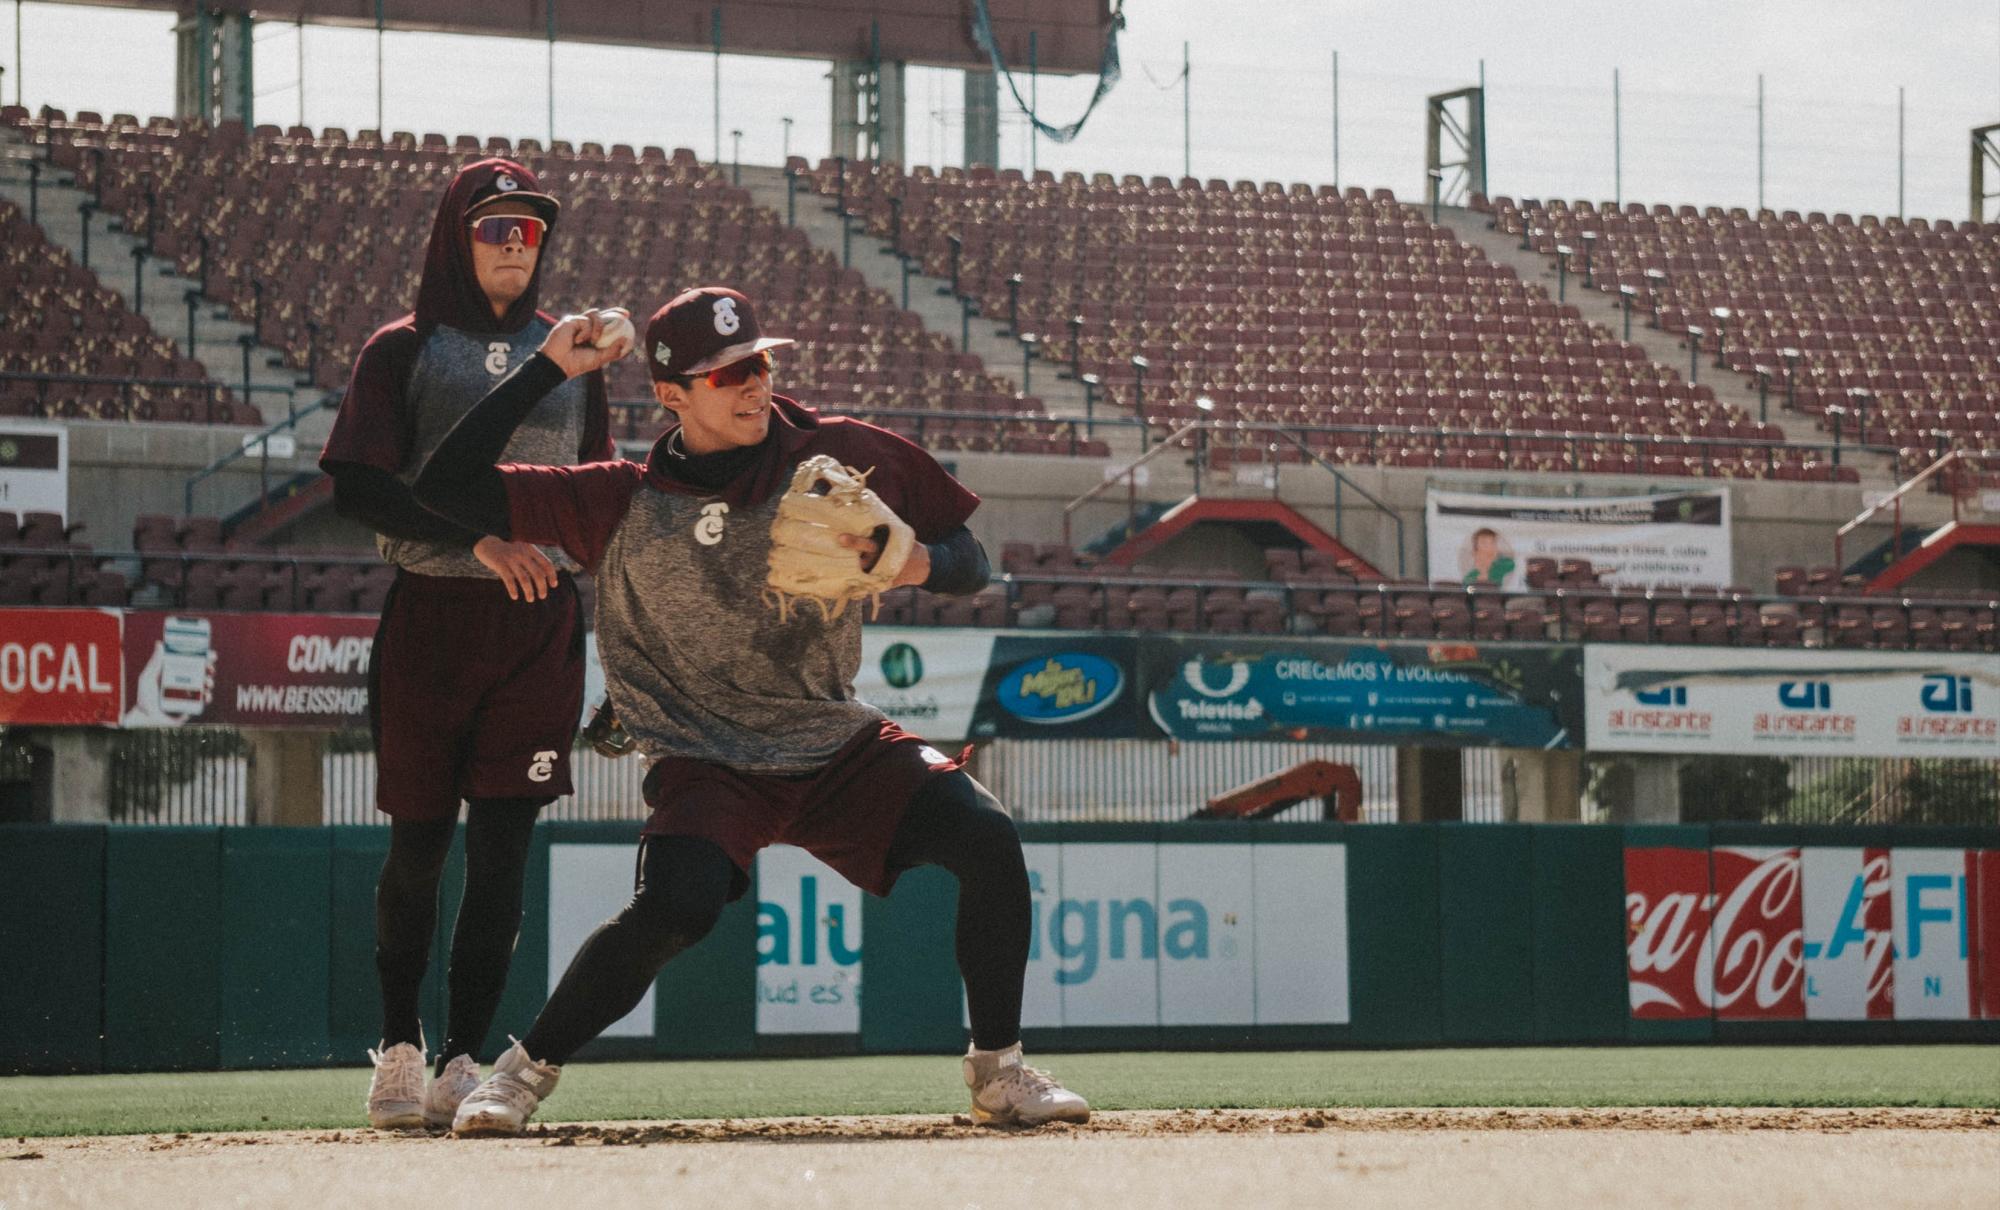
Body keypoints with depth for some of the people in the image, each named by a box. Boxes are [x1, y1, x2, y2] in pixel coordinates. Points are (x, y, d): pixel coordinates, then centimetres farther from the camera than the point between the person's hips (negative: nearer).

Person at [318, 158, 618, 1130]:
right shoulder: (402, 352, 2)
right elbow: (356, 487, -7)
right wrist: (475, 537, -19)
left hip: (542, 624, 2)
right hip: (428, 614, -2)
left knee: (502, 843, -7)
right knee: (418, 841, 4)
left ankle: (465, 1063, -8)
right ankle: (398, 1049, 19)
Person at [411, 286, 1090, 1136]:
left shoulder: (844, 459, -1)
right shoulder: (623, 506, -5)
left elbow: (971, 564, 7)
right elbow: (447, 489, -8)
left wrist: (920, 564, -18)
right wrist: (549, 371, -9)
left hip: (841, 749, 3)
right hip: (709, 770, -3)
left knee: (986, 838, -20)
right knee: (673, 907, -31)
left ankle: (999, 1070, -1)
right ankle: (524, 1071, -8)